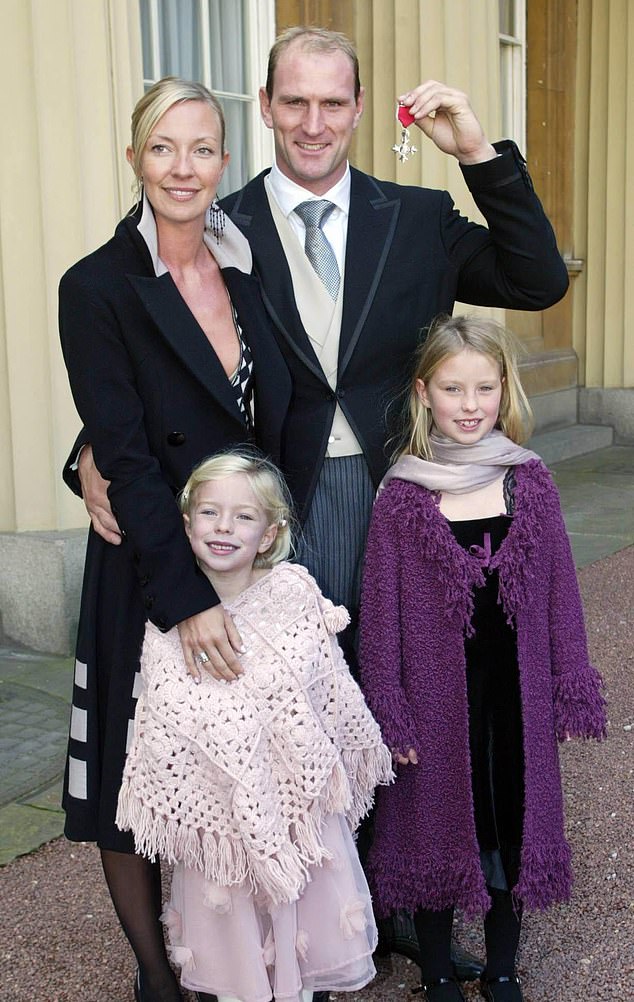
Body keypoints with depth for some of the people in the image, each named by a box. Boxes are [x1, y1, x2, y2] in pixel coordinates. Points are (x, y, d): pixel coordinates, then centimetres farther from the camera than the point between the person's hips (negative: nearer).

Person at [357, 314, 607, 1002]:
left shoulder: (530, 482, -3)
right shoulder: (402, 495, -9)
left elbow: (559, 591, 1)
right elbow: (381, 611, -6)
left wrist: (571, 688, 1)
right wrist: (388, 711, -7)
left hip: (516, 694, 2)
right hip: (436, 694, -2)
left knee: (513, 824, 15)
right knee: (436, 827, 12)